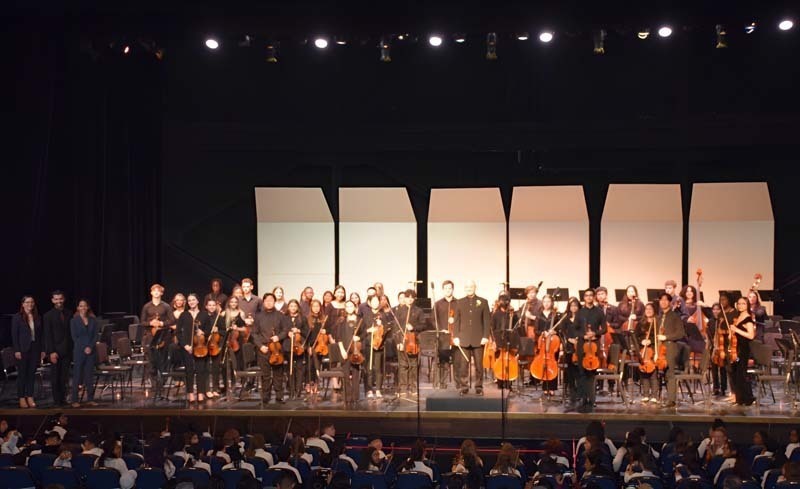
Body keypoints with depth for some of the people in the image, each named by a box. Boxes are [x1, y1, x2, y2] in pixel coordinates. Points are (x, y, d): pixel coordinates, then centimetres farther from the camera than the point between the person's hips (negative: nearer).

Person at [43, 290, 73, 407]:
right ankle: (56, 400, 5)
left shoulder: (69, 314, 9)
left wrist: (72, 348, 3)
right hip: (55, 351, -3)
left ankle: (63, 398, 9)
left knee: (64, 376, 3)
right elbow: (47, 336, -5)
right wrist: (51, 352, -12)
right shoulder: (48, 316, -1)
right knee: (55, 377, 0)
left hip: (67, 350, 3)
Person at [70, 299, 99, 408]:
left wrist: (90, 347, -10)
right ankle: (75, 400, 2)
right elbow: (74, 337, -4)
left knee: (90, 375, 5)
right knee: (77, 375, -1)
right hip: (79, 350, -3)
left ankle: (90, 399, 10)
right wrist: (84, 348, -12)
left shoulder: (93, 320, 8)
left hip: (91, 350, 3)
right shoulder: (74, 321, 1)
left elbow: (96, 335, 4)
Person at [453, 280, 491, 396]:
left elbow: (487, 321, 2)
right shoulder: (459, 302, 10)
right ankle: (463, 387, 6)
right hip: (464, 339, 1)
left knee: (479, 365, 2)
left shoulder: (483, 302, 6)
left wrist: (486, 336, -6)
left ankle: (479, 387, 10)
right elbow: (457, 321, 8)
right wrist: (455, 336, -1)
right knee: (463, 364, -1)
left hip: (478, 339, -1)